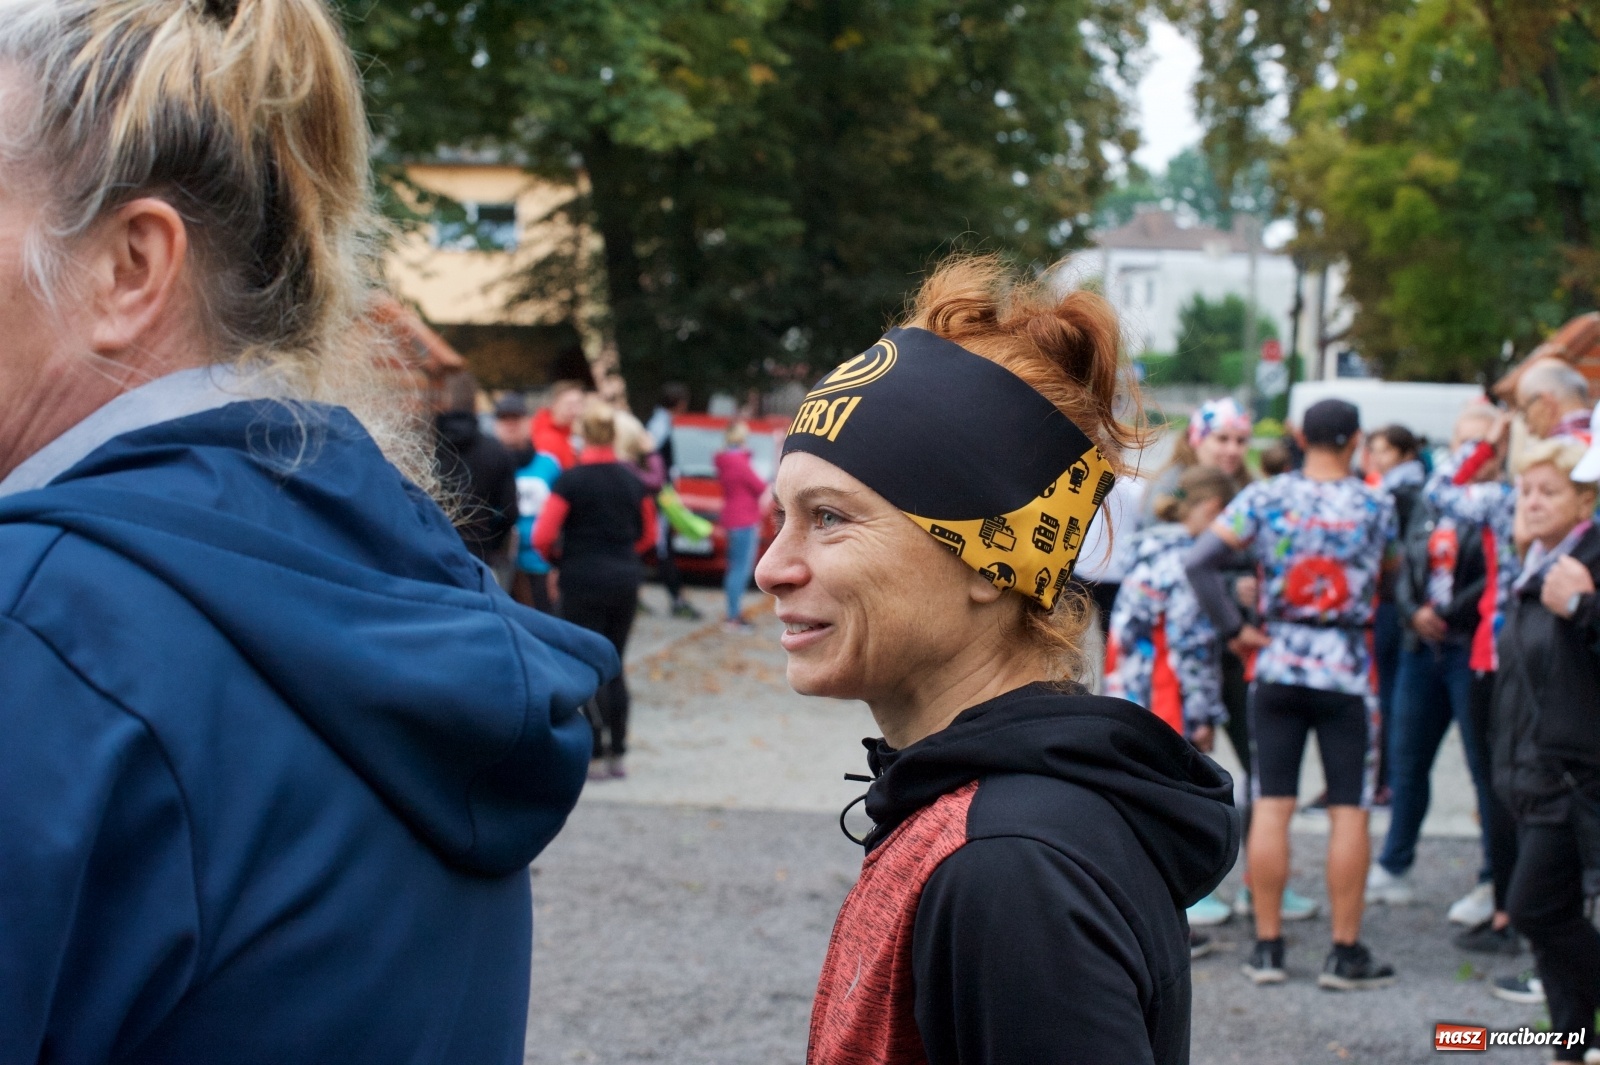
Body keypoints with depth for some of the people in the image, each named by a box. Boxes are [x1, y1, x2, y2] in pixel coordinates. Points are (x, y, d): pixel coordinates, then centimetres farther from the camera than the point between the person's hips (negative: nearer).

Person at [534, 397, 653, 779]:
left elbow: (542, 537, -14)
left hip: (584, 584, -5)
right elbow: (645, 536, 13)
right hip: (625, 582, 5)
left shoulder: (571, 481, -12)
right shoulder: (633, 482, 4)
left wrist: (559, 560, 4)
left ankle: (595, 756, 0)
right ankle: (617, 754, 15)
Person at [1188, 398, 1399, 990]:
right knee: (1348, 811, 3)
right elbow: (1387, 574, 5)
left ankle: (1268, 947, 9)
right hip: (1346, 673, -2)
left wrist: (1234, 630, -2)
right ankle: (1346, 954, 5)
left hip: (1277, 666, 2)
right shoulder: (1375, 507, -4)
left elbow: (1200, 562, -8)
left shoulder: (1264, 499, -2)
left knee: (1271, 806, 5)